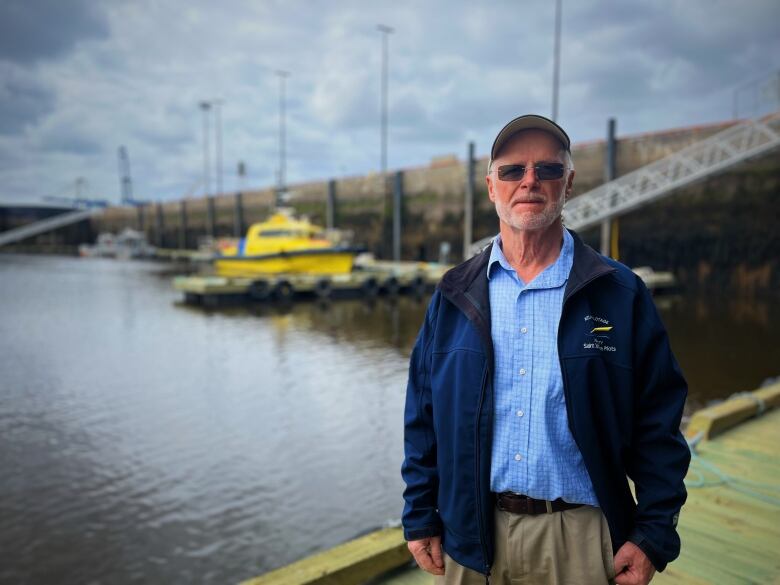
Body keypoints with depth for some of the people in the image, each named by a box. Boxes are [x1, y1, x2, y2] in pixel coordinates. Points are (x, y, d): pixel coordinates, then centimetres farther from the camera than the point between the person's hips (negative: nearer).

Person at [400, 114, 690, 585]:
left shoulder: (622, 295, -4)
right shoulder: (455, 297, 0)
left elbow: (658, 427, -3)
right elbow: (423, 421, 3)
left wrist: (653, 536, -6)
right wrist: (420, 519, 2)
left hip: (579, 537, -1)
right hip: (470, 536, 2)